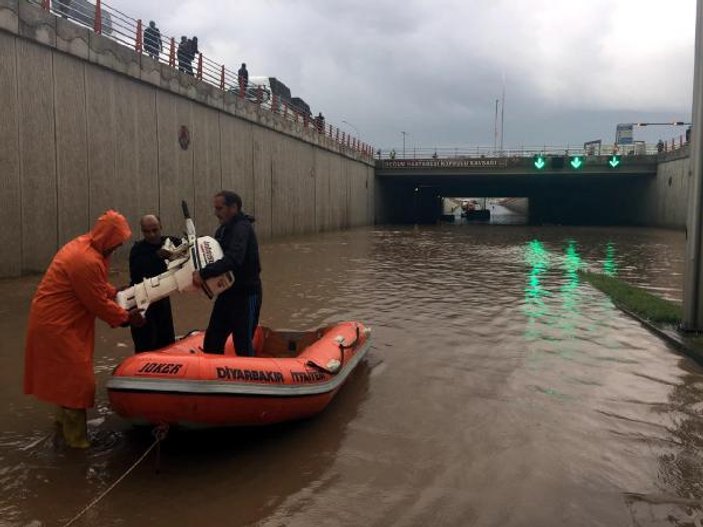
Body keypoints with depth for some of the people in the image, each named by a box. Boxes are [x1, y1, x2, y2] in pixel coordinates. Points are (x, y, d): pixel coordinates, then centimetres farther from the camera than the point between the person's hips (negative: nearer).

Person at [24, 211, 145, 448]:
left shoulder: (84, 244, 3)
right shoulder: (87, 261, -29)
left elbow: (96, 286, 16)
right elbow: (99, 304, -21)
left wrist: (115, 292, 4)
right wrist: (126, 317, -8)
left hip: (62, 320, 10)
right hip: (57, 324, -10)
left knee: (68, 374, 23)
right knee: (75, 378, -2)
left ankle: (64, 418, 41)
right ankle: (76, 438, 9)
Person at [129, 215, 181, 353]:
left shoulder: (171, 242, 0)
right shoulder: (138, 249, -11)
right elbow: (137, 270, -28)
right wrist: (157, 256, -39)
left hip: (162, 299, 4)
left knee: (167, 342, 13)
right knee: (145, 346, -6)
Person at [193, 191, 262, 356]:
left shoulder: (242, 228, -18)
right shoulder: (223, 229, 12)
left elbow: (233, 259, -34)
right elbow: (216, 256, 16)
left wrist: (204, 273, -33)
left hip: (246, 295, -9)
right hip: (227, 293, 9)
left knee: (243, 346, -1)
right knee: (211, 343, 14)